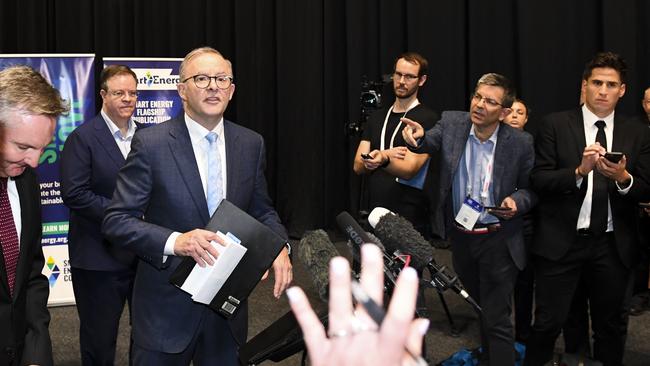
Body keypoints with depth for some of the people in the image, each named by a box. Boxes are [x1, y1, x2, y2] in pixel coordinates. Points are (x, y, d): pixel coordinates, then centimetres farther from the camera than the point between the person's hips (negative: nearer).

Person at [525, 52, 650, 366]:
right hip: (561, 241, -2)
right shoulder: (555, 125, -2)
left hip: (613, 245, 3)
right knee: (548, 323, 2)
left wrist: (623, 178, -19)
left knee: (611, 325, 16)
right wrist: (579, 171, -23)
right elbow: (539, 180, -8)